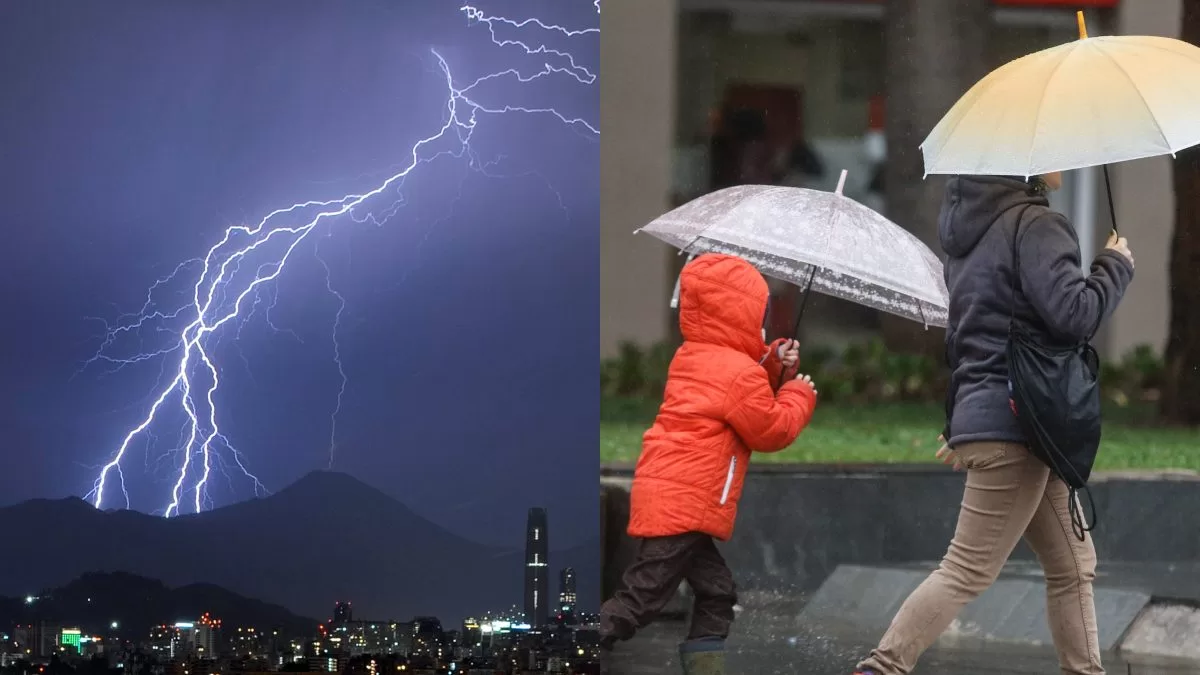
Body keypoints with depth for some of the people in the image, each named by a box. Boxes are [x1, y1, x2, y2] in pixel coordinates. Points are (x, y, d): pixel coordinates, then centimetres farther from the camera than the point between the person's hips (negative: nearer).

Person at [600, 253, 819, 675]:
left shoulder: (693, 357, 16)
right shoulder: (739, 372, -12)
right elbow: (771, 431, -4)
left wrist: (774, 367, 12)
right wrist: (799, 397, 11)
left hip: (665, 496, 10)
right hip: (682, 506, -10)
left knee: (715, 593, 16)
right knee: (643, 598, -10)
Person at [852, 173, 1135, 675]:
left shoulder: (972, 227, 16)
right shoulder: (1033, 225, -13)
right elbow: (1074, 315, -22)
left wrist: (958, 421, 28)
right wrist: (1116, 267, -4)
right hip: (1016, 426, -10)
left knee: (1072, 566, 13)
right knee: (968, 571, -7)